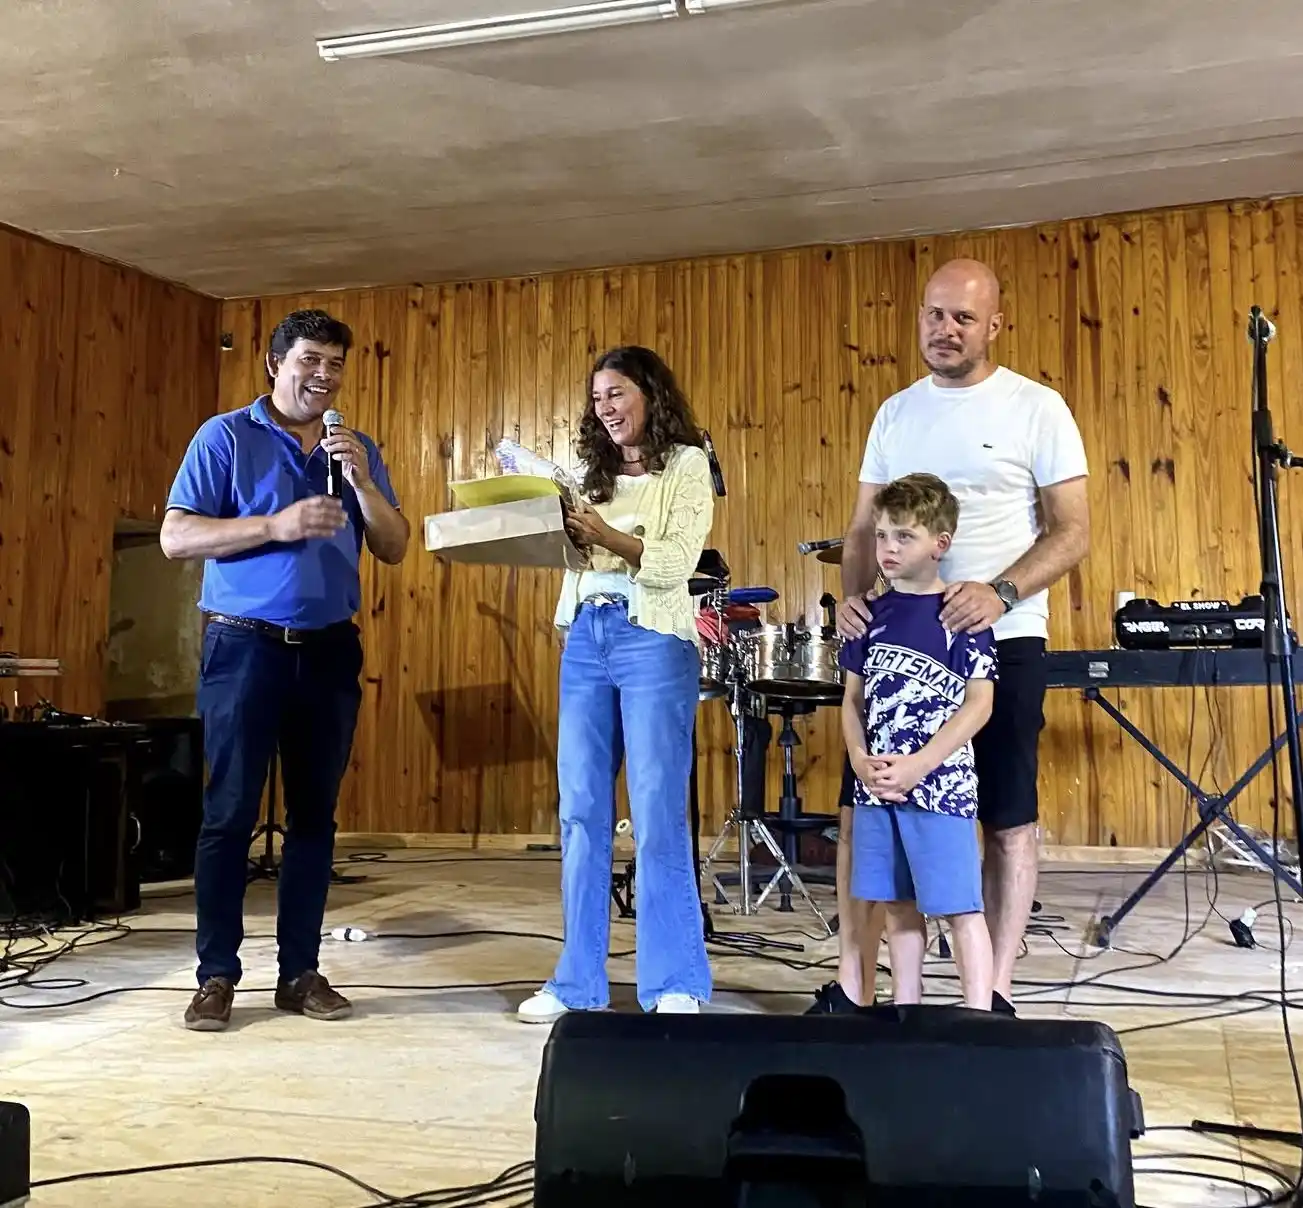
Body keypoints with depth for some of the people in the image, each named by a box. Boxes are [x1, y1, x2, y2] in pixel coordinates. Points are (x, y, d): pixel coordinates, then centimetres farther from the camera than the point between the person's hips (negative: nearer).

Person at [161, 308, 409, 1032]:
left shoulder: (358, 450, 13)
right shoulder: (225, 437, 1)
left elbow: (395, 550, 7)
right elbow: (176, 537, -7)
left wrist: (362, 480, -9)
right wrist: (277, 524, -17)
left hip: (330, 649, 4)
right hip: (245, 645, -4)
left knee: (314, 814, 7)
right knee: (230, 813, -1)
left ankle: (299, 970, 15)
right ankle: (216, 975, 8)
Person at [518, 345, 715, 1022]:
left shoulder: (687, 465, 3)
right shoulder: (591, 472, 18)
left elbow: (677, 562, -10)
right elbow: (569, 552, 10)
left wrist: (607, 536, -20)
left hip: (654, 638, -5)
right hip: (585, 637, 6)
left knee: (657, 814, -5)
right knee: (580, 813, 5)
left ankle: (676, 985, 4)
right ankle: (579, 982, 13)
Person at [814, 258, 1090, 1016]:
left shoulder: (1036, 408, -4)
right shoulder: (896, 413, 10)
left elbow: (1074, 533, -7)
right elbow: (864, 527, 12)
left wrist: (1000, 594, -23)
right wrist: (854, 594, -8)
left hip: (1002, 641, -4)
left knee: (1008, 820, 4)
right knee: (862, 809, 5)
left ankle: (998, 996, 17)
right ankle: (852, 989, 16)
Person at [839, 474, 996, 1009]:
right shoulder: (872, 614, 9)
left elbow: (979, 704, -9)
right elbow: (852, 699, 11)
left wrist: (917, 765, -16)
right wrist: (860, 760, -6)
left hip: (941, 783, -5)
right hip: (876, 784, 5)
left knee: (960, 908, -1)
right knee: (898, 907, 14)